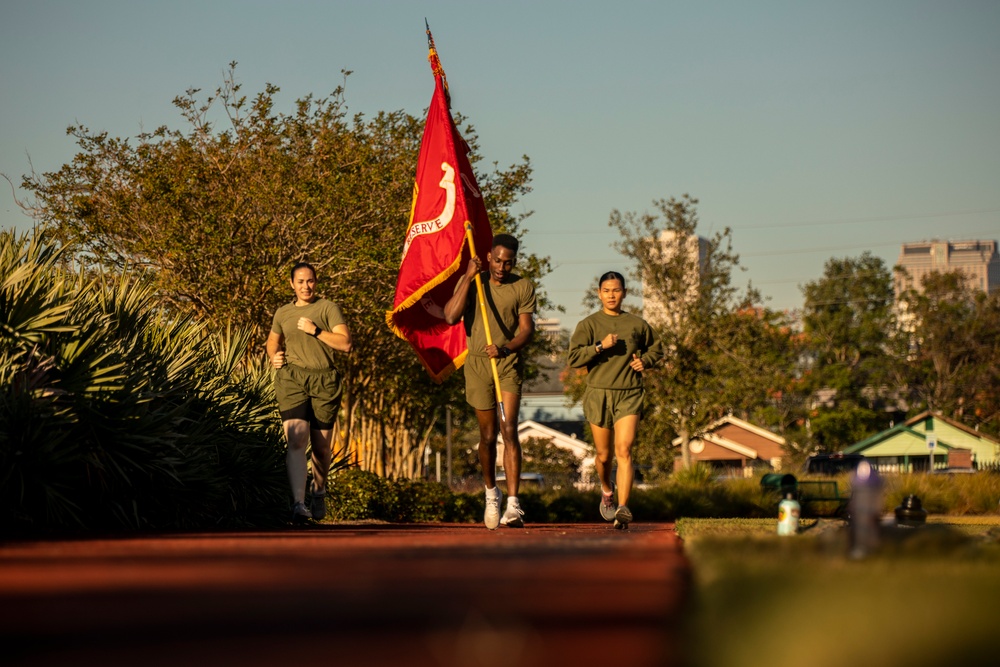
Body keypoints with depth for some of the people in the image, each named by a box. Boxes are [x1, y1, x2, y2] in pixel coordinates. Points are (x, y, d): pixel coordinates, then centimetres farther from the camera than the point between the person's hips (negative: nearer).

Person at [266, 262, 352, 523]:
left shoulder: (328, 308, 7)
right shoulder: (283, 313, 17)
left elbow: (345, 343, -3)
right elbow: (273, 341, 34)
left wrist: (316, 330, -11)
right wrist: (274, 357, 12)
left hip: (324, 380, -1)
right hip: (291, 377, 1)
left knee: (321, 445, 7)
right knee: (296, 440, -18)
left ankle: (319, 490, 36)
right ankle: (298, 504, -28)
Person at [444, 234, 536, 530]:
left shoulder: (523, 287, 1)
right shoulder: (471, 282, 2)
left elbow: (527, 328, -5)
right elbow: (451, 317, -12)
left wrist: (505, 348, -24)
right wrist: (468, 277, -15)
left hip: (509, 364, -1)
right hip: (477, 364, 1)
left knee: (509, 430, -15)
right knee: (488, 435, 7)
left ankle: (513, 504, -19)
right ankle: (491, 492, 31)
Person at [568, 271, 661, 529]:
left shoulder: (637, 324, 9)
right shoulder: (588, 324, 2)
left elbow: (656, 349, 25)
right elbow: (574, 358, -8)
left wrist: (645, 360, 4)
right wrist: (600, 346, -18)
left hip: (629, 394, 0)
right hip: (598, 394, 0)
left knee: (624, 451, -16)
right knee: (603, 455, 11)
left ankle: (623, 508, -22)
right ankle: (606, 490, 43)